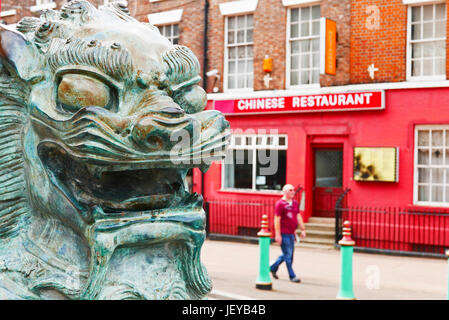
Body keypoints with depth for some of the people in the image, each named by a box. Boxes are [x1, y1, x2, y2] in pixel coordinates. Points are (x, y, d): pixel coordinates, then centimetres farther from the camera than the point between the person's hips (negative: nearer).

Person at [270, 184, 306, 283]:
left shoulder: (295, 203, 12)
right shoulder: (280, 204, -10)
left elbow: (298, 216, 18)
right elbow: (277, 220, -13)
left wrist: (303, 229, 13)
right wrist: (277, 234, -17)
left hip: (291, 233, 8)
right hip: (284, 234, -8)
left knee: (287, 254, 15)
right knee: (288, 255, -3)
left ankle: (273, 268, 32)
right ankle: (292, 276, 5)